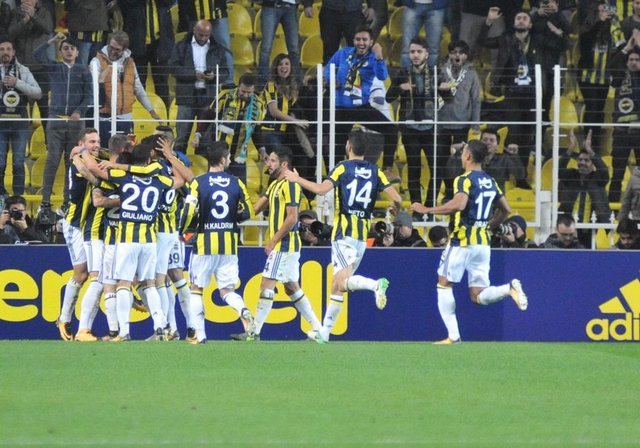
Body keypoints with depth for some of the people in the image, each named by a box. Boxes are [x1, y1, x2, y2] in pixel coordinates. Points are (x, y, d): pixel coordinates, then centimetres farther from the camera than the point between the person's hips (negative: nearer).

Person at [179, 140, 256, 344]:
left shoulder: (198, 182, -7)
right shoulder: (236, 183, 1)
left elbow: (188, 211, -15)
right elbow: (247, 213, 6)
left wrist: (181, 231, 3)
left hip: (205, 242, -2)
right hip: (229, 243, 2)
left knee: (196, 288, 12)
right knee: (227, 289, 8)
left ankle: (198, 333, 9)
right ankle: (244, 312, -22)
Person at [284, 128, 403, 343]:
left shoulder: (343, 168, -5)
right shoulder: (375, 171, 7)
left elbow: (321, 189, -19)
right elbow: (396, 198, 0)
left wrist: (297, 179, -5)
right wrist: (397, 209, 24)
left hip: (343, 232, -6)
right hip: (362, 235, 6)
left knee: (342, 282, -16)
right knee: (337, 285, 13)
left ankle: (376, 284, -43)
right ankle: (325, 331, 15)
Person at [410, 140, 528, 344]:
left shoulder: (464, 180, -10)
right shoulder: (491, 181, 13)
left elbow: (459, 204, -27)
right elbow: (505, 210, 18)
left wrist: (427, 210, -21)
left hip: (462, 241, -7)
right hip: (483, 242, 7)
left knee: (444, 284, 9)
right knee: (478, 295, 7)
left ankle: (453, 335, 4)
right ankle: (509, 288, -21)